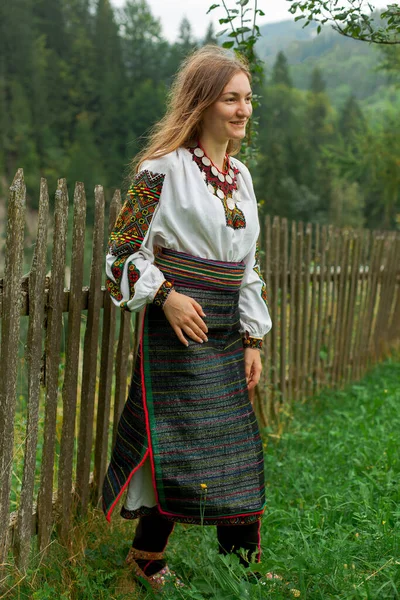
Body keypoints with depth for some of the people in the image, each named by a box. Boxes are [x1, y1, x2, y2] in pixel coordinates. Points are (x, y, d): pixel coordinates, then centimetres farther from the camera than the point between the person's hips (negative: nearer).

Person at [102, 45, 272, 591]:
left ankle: (244, 564, 27)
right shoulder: (164, 168, -9)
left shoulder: (240, 175, 12)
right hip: (177, 324, -7)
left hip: (226, 330, 7)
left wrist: (252, 339, 13)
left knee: (238, 447, 11)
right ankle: (146, 558, 21)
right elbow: (123, 248, -7)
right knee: (177, 442, -2)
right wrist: (165, 296, -21)